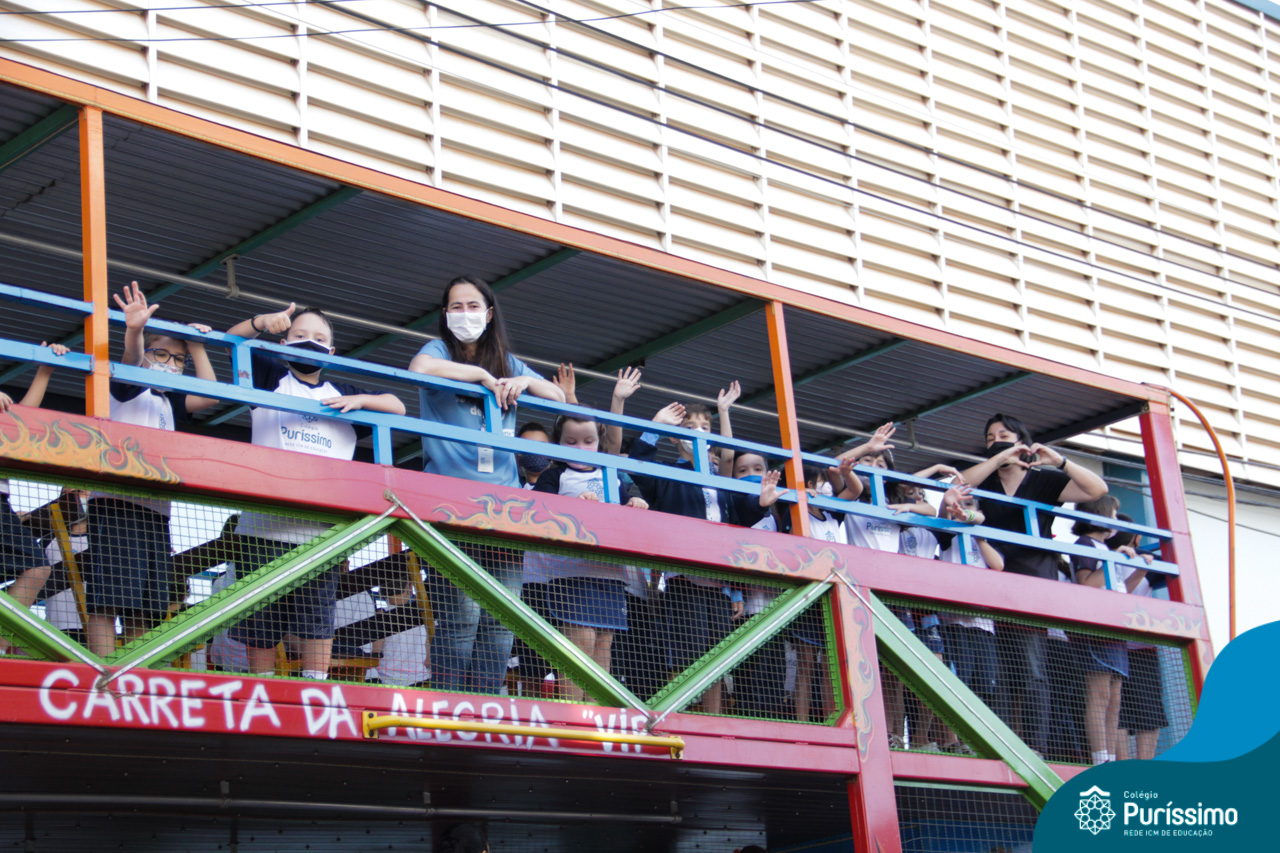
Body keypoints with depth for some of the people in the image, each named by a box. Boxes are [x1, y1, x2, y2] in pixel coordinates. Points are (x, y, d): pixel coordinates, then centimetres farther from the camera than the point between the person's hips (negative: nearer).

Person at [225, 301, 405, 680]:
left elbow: (398, 406, 17)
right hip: (264, 524, -1)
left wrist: (360, 400, 0)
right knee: (259, 625, 1)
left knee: (319, 621, -5)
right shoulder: (272, 377, 14)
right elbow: (232, 339, 3)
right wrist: (263, 322, -17)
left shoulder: (342, 393, 19)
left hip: (320, 530, 1)